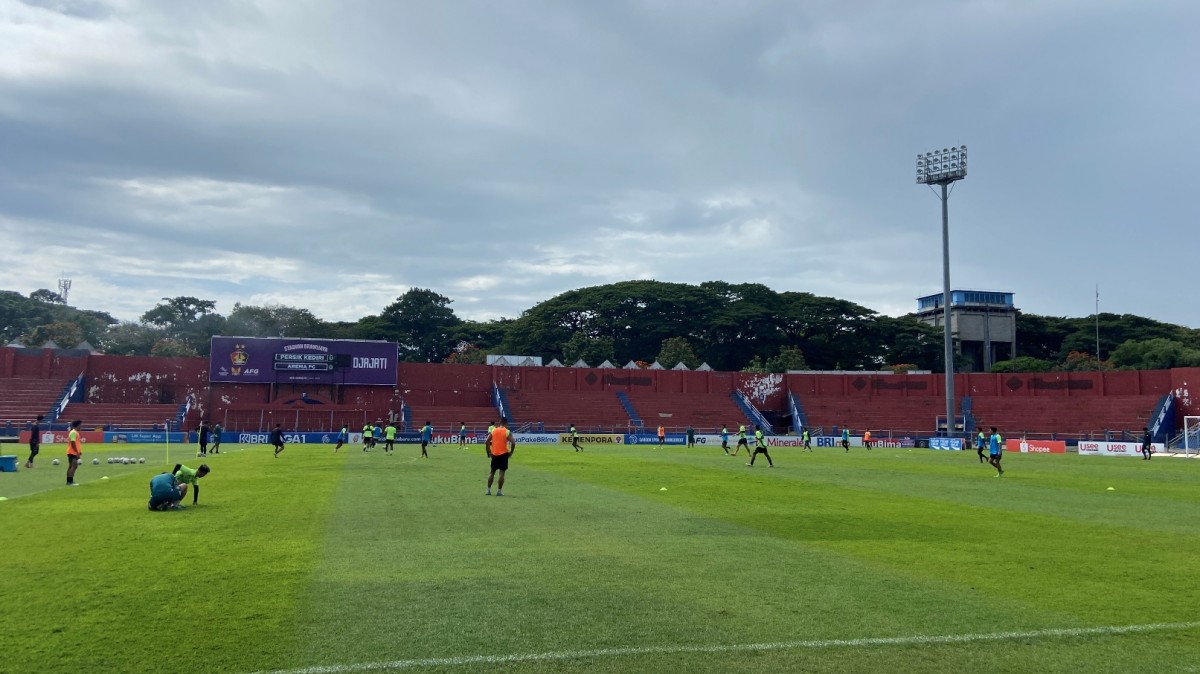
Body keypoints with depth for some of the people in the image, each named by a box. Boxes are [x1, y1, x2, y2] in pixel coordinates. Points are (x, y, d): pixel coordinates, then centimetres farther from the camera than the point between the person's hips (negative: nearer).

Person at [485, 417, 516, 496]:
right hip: (503, 454, -3)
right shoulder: (507, 432, -6)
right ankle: (499, 491, 1)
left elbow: (487, 442, 0)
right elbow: (513, 443, -16)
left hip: (494, 454, 3)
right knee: (502, 473, 2)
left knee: (492, 472, 15)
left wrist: (488, 453, 9)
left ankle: (488, 490, 15)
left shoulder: (493, 430, 4)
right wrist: (511, 452, -2)